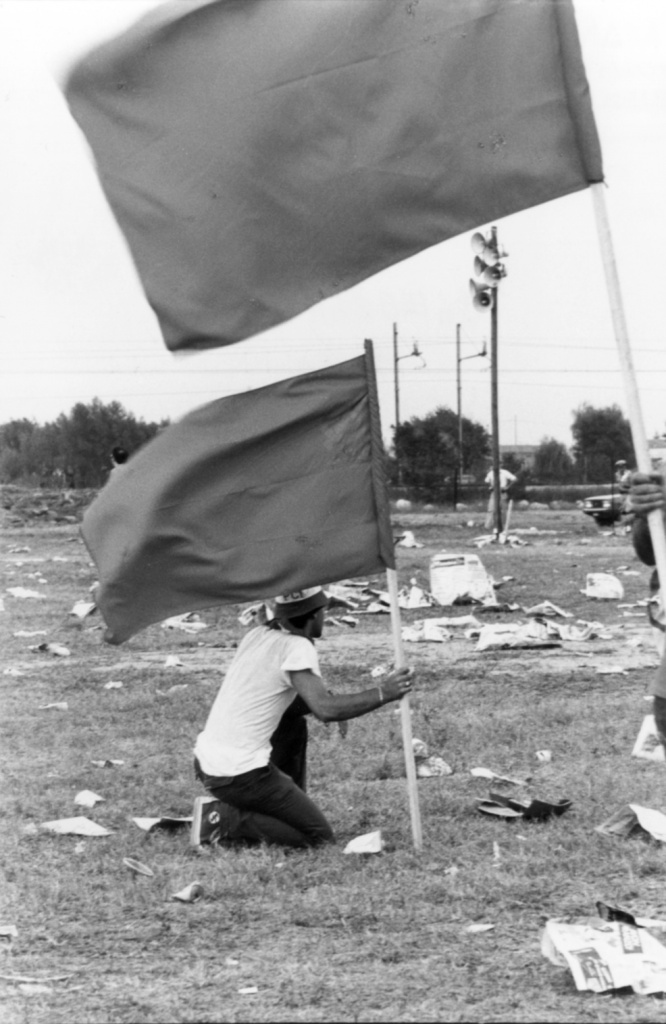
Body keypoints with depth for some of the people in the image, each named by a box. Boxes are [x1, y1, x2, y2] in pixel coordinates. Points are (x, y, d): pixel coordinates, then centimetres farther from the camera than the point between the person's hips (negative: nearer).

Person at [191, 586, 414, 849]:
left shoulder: (256, 635, 11)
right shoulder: (298, 647, -13)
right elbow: (325, 709, -25)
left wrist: (334, 704, 10)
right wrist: (382, 694, -17)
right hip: (240, 775, -8)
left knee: (294, 725, 27)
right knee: (319, 835, -2)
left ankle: (290, 809, 23)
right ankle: (224, 820, -7)